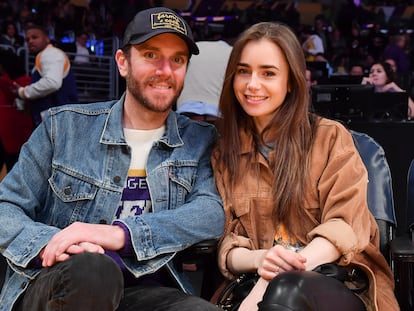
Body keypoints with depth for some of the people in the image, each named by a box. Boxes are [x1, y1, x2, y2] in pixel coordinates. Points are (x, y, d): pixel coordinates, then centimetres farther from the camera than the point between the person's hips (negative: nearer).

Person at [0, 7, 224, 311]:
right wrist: (49, 242, -17)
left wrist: (119, 234, -23)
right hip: (57, 286, 1)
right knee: (92, 271, -36)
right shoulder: (65, 125, 9)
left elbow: (213, 212, -7)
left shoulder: (200, 141, 12)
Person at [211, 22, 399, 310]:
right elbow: (225, 241, 8)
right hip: (258, 281, 2)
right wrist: (259, 259, -18)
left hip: (341, 282, -2)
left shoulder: (331, 137, 6)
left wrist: (276, 279, -23)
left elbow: (347, 225, -6)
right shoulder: (223, 152, 14)